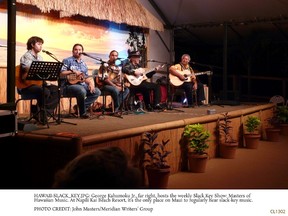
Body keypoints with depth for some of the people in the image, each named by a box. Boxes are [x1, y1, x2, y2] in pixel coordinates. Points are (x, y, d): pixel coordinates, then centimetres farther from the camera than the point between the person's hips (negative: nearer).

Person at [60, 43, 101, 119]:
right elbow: (61, 73, -10)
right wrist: (73, 71, -18)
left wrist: (91, 83, -3)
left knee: (97, 91, -9)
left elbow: (87, 77, 18)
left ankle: (79, 107, -9)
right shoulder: (67, 61, 1)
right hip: (69, 85, -7)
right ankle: (82, 112, -17)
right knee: (82, 91, -37)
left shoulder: (83, 64, 20)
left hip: (82, 85, 7)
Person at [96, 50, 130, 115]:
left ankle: (115, 107, -20)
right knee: (115, 90, -35)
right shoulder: (105, 65, -5)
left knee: (126, 90, -15)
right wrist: (115, 86, -20)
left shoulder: (117, 67, 16)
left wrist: (124, 84, -13)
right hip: (104, 85, -7)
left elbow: (121, 79, 11)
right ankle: (116, 109, -18)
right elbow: (104, 78, -16)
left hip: (115, 86, 7)